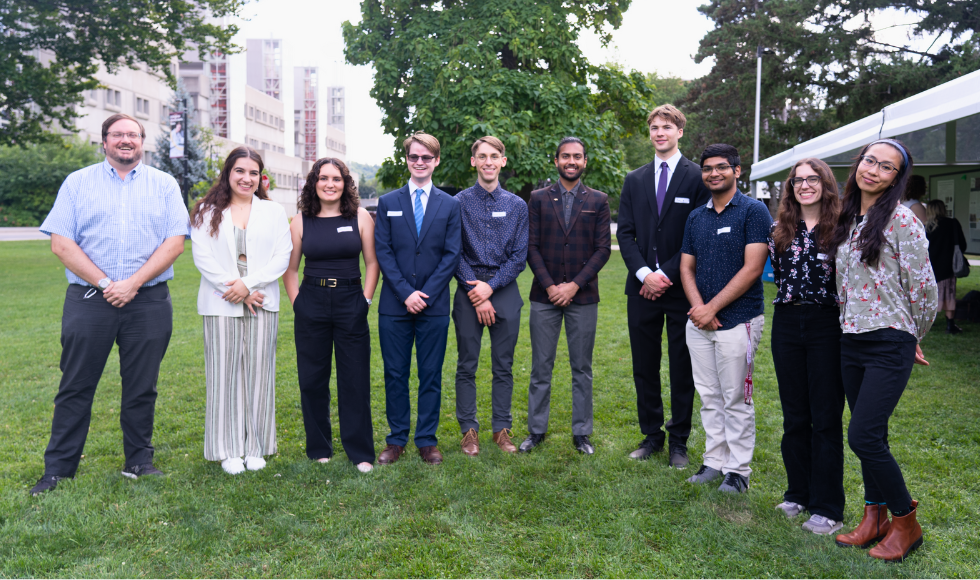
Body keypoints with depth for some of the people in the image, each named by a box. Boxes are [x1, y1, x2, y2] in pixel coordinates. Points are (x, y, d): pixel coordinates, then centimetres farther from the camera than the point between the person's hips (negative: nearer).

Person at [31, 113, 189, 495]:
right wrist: (105, 283, -10)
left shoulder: (164, 185, 8)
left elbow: (175, 241, -1)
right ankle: (58, 469, 16)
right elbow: (61, 243, 0)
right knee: (75, 388, 5)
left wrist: (132, 283, -11)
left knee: (141, 389, 7)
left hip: (148, 302, 0)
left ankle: (139, 463, 20)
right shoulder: (78, 182, 8)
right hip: (87, 301, 0)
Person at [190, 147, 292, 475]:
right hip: (221, 305, -1)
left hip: (263, 304, 1)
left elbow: (282, 257, 1)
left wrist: (248, 283, -11)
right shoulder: (207, 212, 7)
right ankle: (229, 450, 12)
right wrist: (234, 290, -11)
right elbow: (202, 257, -2)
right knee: (224, 374, 2)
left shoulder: (274, 212, 10)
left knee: (258, 373, 4)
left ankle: (255, 447, 16)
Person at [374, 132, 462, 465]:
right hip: (395, 304, 0)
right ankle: (397, 440, 20)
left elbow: (451, 255, 0)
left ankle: (427, 440, 18)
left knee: (431, 375, 6)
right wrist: (406, 292, -11)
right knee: (395, 374, 7)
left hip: (434, 305, 0)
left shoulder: (450, 205, 6)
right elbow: (383, 252, 0)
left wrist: (426, 295, -10)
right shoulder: (388, 202, 7)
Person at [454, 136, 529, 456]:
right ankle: (469, 430, 16)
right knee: (467, 366, 4)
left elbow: (519, 256, 3)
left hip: (505, 290, 1)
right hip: (468, 291, -1)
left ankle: (502, 429, 19)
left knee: (504, 366, 7)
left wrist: (491, 286, -9)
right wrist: (475, 293, -9)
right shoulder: (458, 203, 2)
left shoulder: (517, 205, 7)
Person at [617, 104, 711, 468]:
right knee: (644, 367, 10)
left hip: (680, 287, -3)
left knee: (682, 369, 5)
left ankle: (679, 441, 18)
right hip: (642, 288, 4)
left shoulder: (697, 177, -1)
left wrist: (667, 274, -12)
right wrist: (644, 273, -8)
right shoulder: (635, 180, 12)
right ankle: (651, 435, 24)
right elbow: (625, 233, 6)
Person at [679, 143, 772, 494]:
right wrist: (698, 308, -7)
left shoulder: (753, 211, -5)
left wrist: (712, 307, -14)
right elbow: (687, 268, 11)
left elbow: (752, 268, -13)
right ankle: (714, 462, 22)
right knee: (709, 397, 11)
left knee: (736, 399, 1)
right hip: (699, 321, 6)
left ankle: (738, 470, 13)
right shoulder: (696, 217, 13)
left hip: (737, 320, -6)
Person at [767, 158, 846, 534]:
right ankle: (798, 493, 27)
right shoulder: (780, 230, 9)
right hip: (787, 323, 4)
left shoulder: (840, 228, -3)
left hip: (826, 324, -4)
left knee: (826, 418, 1)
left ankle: (826, 507, 12)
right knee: (794, 416, 12)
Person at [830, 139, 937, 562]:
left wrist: (911, 337, 3)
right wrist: (852, 325, 17)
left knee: (863, 437, -10)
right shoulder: (848, 219, 11)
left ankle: (906, 522, 11)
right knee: (871, 436, 14)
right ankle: (875, 518, 27)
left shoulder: (901, 219, -11)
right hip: (851, 342, 7)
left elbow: (924, 289, -9)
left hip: (889, 344, -7)